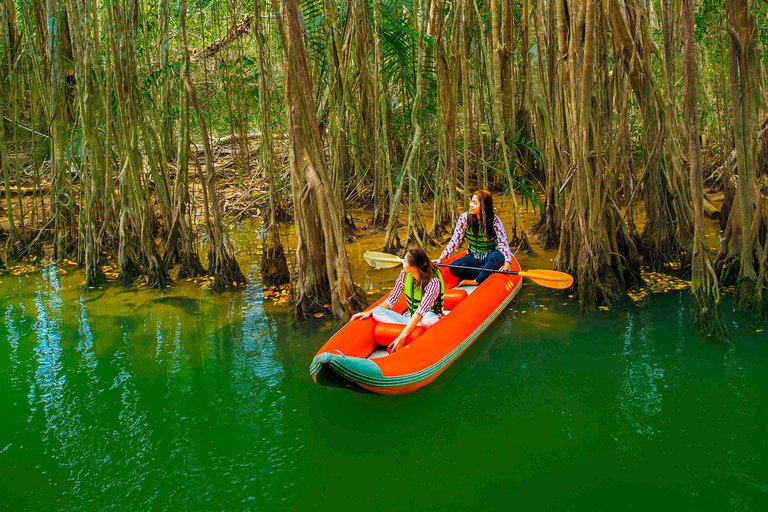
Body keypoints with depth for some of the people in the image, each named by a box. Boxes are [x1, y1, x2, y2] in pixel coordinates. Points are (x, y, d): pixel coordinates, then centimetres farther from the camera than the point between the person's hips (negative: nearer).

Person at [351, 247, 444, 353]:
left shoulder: (433, 281, -24)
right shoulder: (405, 274, -6)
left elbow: (421, 310, -31)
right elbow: (391, 300, 5)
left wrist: (402, 337, -37)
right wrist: (369, 312, -3)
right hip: (409, 318, 6)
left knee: (429, 318, -42)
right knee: (377, 312, -15)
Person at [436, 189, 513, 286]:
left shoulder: (494, 220, -13)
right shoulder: (465, 217, -7)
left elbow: (503, 243, -19)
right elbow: (455, 240, -5)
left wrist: (507, 263, -36)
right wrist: (441, 258, -16)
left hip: (489, 259, -2)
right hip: (473, 258, 2)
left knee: (498, 256, -37)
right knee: (453, 266, -27)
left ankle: (476, 281, -22)